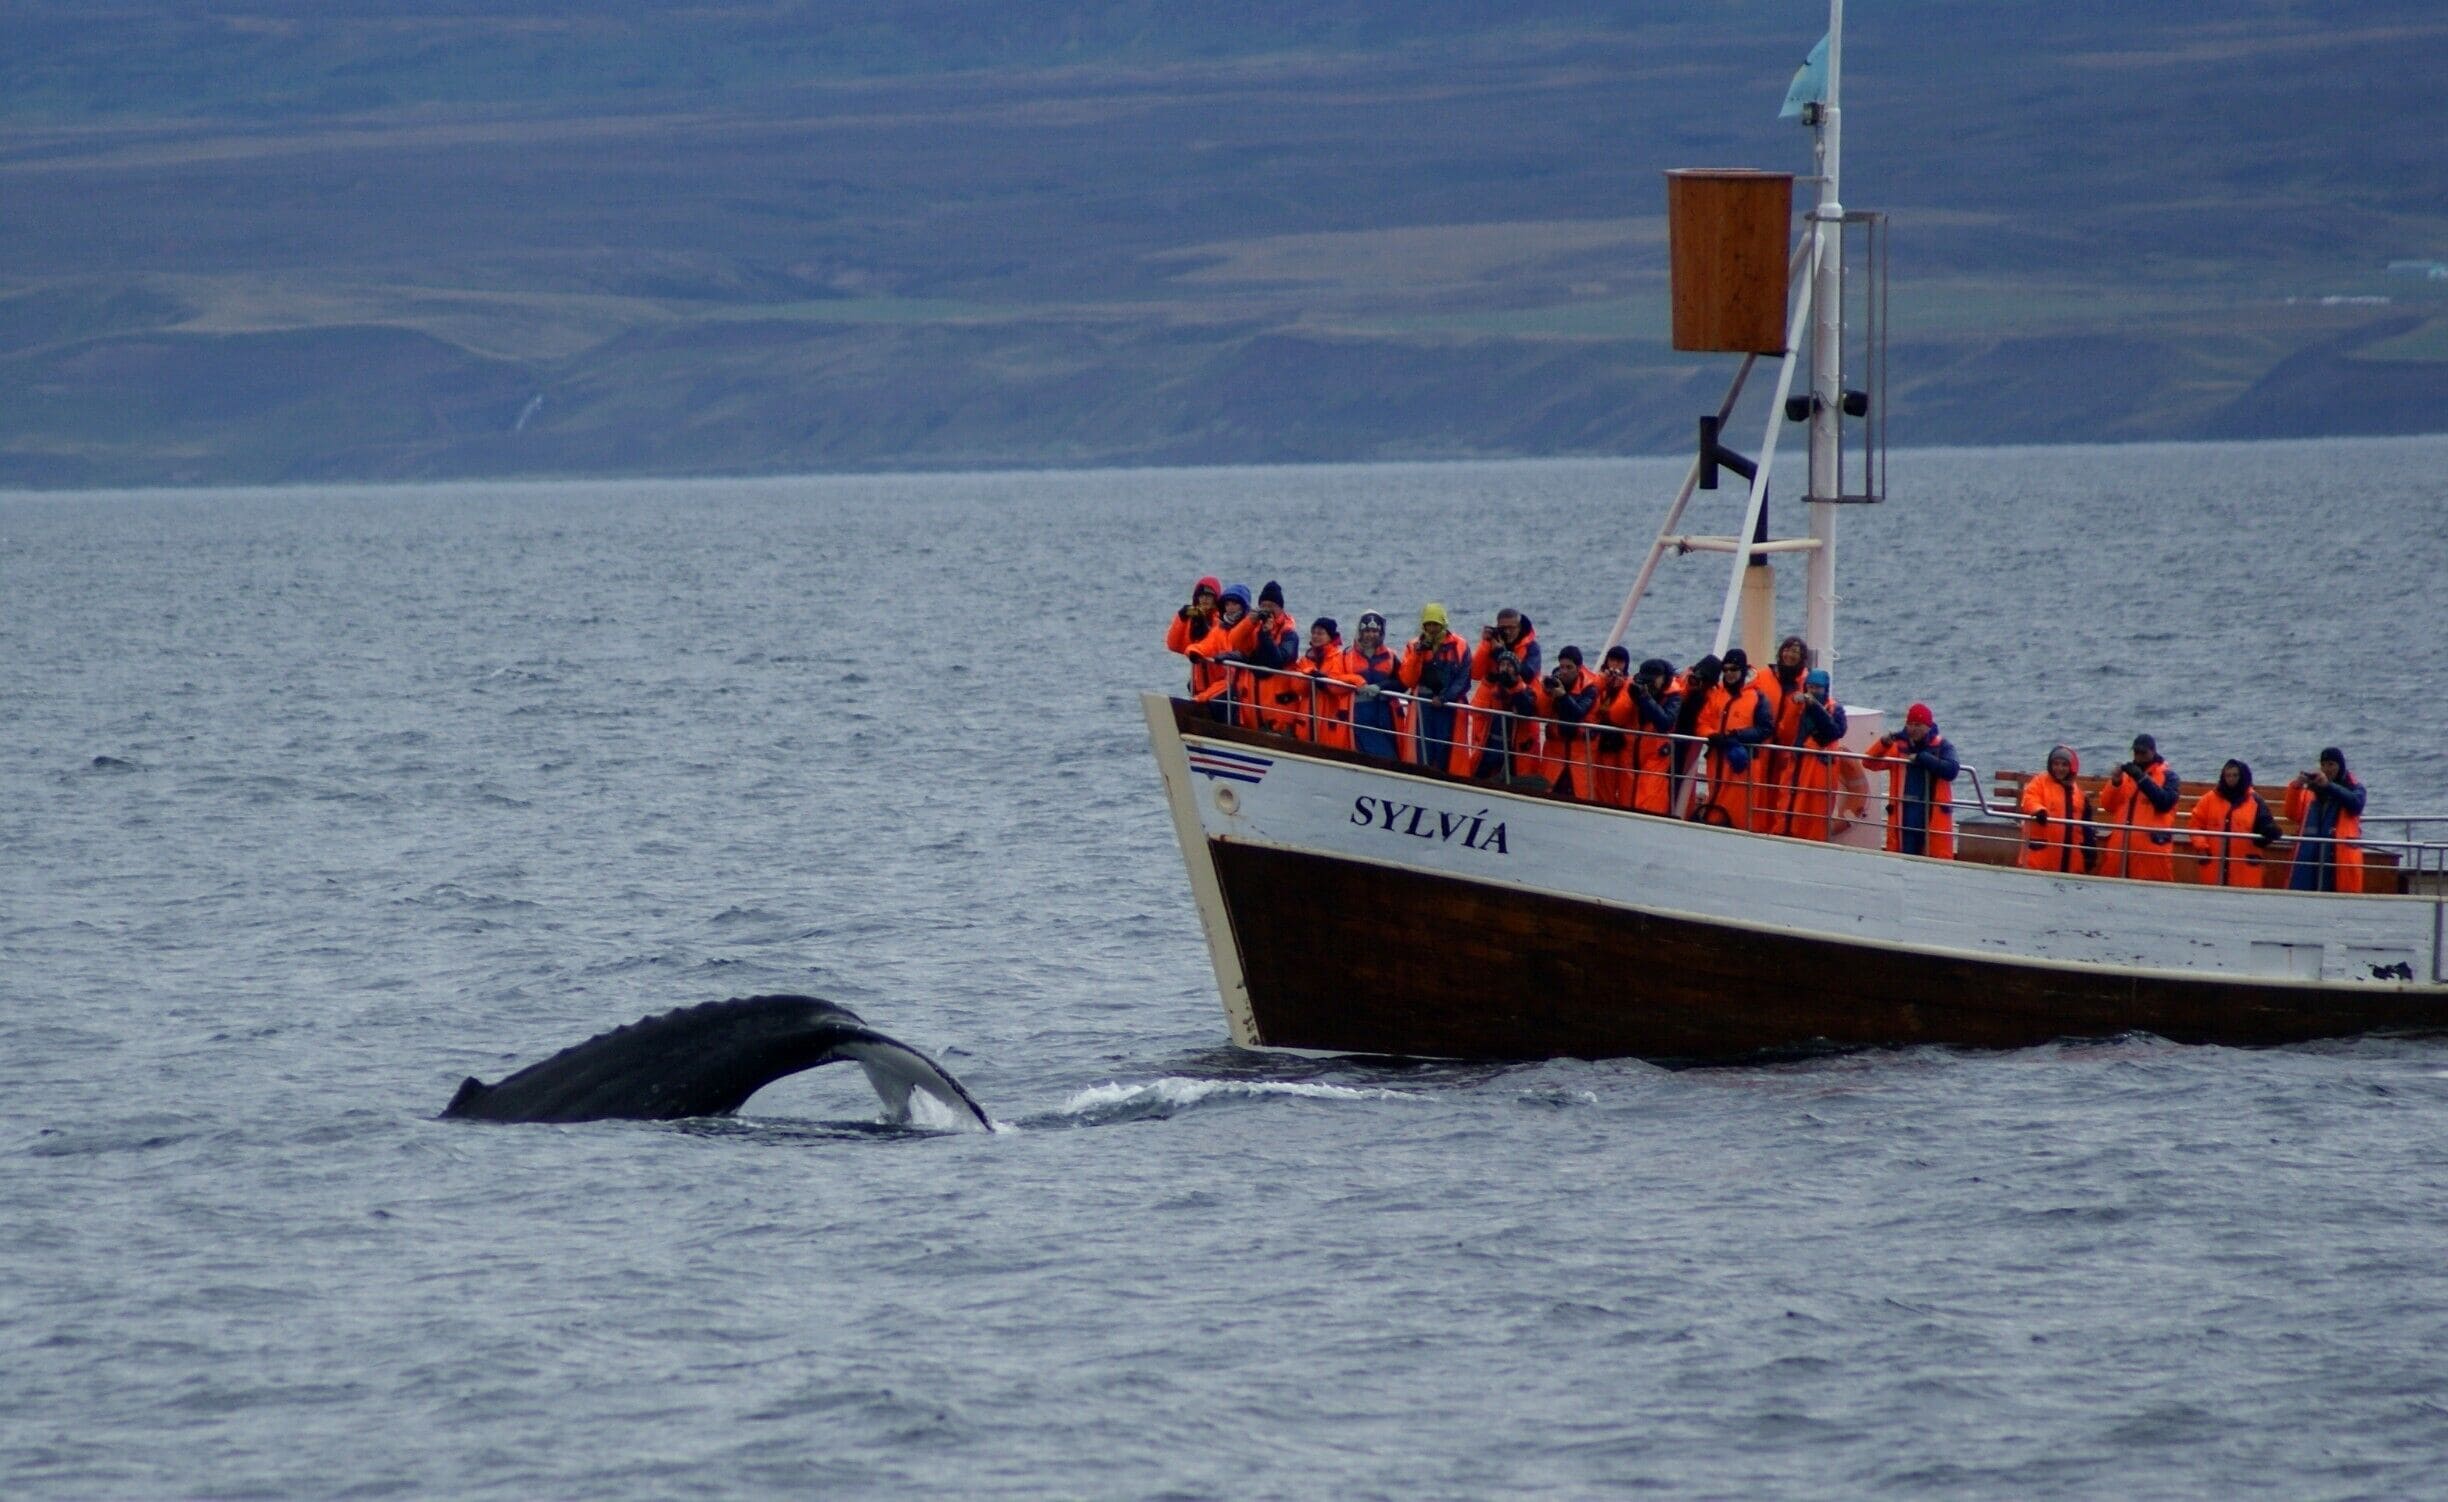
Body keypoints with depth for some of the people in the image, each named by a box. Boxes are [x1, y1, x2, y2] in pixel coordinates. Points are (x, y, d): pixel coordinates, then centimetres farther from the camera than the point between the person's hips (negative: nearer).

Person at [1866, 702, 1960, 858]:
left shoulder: (1941, 747, 1)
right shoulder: (1899, 746, 8)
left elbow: (1951, 770, -17)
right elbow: (1871, 762, 0)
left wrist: (1921, 758, -20)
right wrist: (1883, 744, -19)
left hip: (1933, 815, -3)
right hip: (1904, 815, 3)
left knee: (1938, 859, -3)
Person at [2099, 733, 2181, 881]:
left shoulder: (2167, 775, 3)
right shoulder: (2127, 773, 17)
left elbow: (2166, 802, -13)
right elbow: (2107, 805, 14)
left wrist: (2143, 779, -18)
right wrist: (2115, 784, -5)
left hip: (2152, 845, -5)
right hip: (2121, 844, 5)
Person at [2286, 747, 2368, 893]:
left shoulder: (2354, 788, 9)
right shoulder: (2311, 788, 15)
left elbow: (2356, 804, -12)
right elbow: (2293, 814, 9)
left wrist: (2328, 786, -18)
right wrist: (2295, 787, -7)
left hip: (2340, 858, -3)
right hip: (2310, 858, 3)